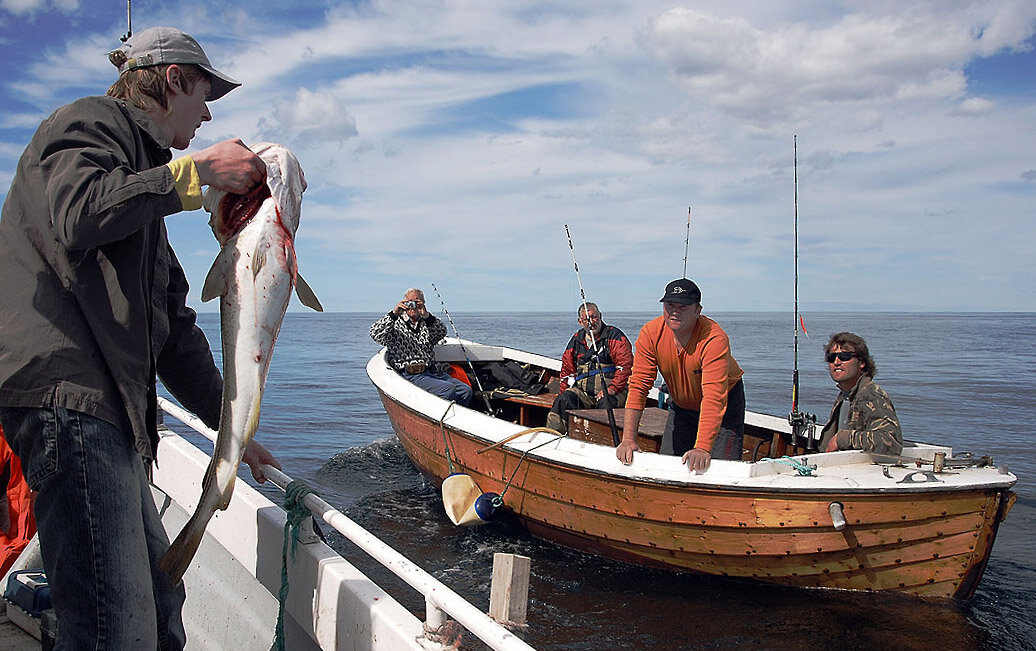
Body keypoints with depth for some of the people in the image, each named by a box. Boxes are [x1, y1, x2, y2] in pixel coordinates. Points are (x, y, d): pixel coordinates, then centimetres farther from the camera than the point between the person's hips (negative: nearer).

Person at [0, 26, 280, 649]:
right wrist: (196, 171, -10)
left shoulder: (147, 191, 32)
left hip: (108, 405, 10)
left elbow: (171, 325, 30)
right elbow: (79, 214, -20)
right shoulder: (90, 121, 5)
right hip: (65, 389, -10)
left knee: (160, 599, 10)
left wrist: (232, 426, 28)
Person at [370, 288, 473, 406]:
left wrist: (427, 316, -17)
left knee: (465, 390, -14)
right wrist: (394, 314, -15)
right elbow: (375, 334, -7)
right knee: (448, 389, -27)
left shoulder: (427, 324, 23)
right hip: (411, 376, -5)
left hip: (433, 372, 5)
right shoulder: (396, 325, 12)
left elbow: (441, 333, 0)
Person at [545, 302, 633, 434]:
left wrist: (612, 389, -17)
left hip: (609, 389, -4)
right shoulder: (576, 340, 20)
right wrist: (563, 392, 13)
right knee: (563, 400, -22)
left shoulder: (614, 335, 4)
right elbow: (567, 370, 26)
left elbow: (625, 364, -7)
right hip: (583, 390, 4)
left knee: (606, 403, -37)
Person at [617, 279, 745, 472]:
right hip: (682, 405, 4)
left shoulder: (714, 338, -33)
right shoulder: (650, 333, -21)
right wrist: (628, 438, -29)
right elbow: (638, 386, -21)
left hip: (726, 404, -4)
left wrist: (703, 448, -50)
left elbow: (714, 396, -40)